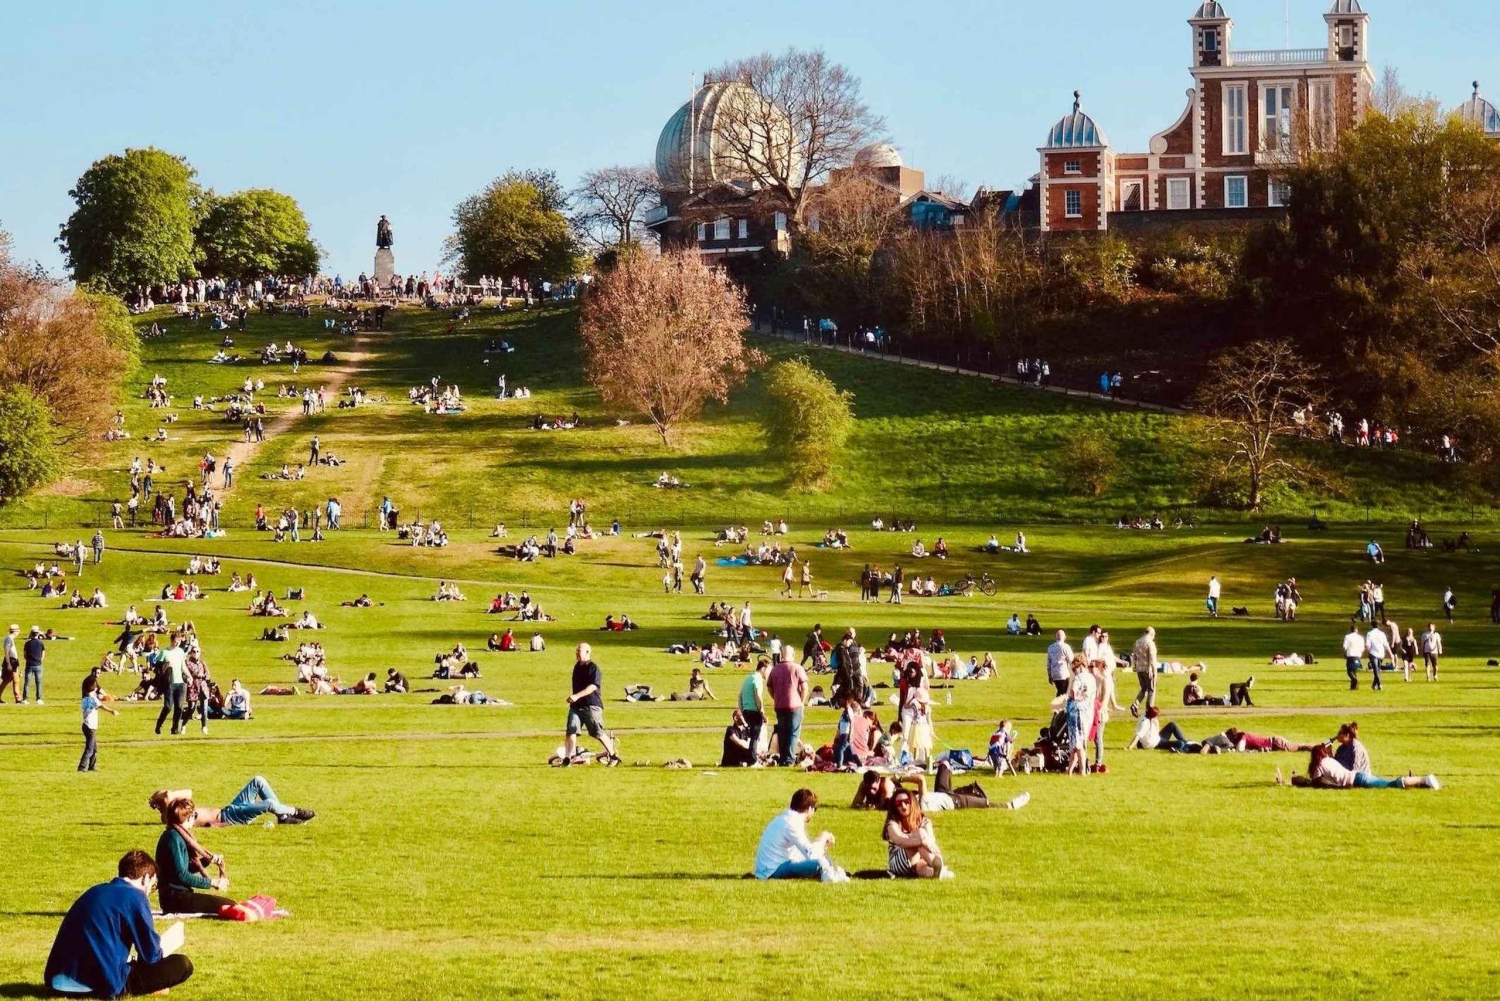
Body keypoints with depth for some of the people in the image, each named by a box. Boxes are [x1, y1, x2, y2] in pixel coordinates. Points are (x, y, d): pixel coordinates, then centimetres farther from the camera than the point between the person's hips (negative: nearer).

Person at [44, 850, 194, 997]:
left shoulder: (94, 892, 18)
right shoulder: (135, 897, -5)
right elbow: (151, 954, -3)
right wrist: (161, 955, 21)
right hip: (106, 984, -8)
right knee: (183, 965, -1)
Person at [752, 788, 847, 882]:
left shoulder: (785, 817, 10)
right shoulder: (791, 823, -21)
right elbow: (811, 853, -25)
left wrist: (821, 842, 6)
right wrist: (822, 838, -8)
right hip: (771, 872, -11)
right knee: (819, 864, -25)